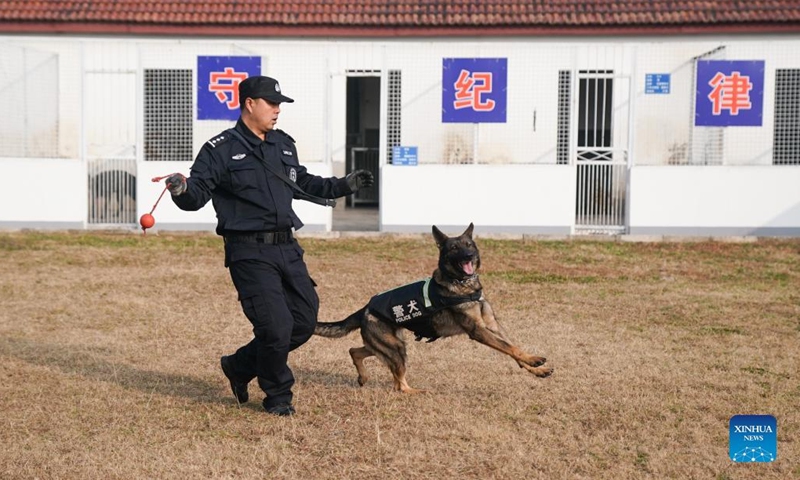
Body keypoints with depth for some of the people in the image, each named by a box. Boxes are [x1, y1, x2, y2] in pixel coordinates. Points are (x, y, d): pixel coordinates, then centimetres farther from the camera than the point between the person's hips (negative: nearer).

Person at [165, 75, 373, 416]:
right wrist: (182, 190, -31)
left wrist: (344, 185, 25)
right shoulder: (221, 150, -5)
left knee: (305, 322, 9)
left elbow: (303, 184, 31)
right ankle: (277, 396, 15)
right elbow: (197, 195, -8)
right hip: (250, 253, -7)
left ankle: (240, 366, 28)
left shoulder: (284, 145, 16)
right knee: (277, 326, -11)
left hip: (287, 248, 7)